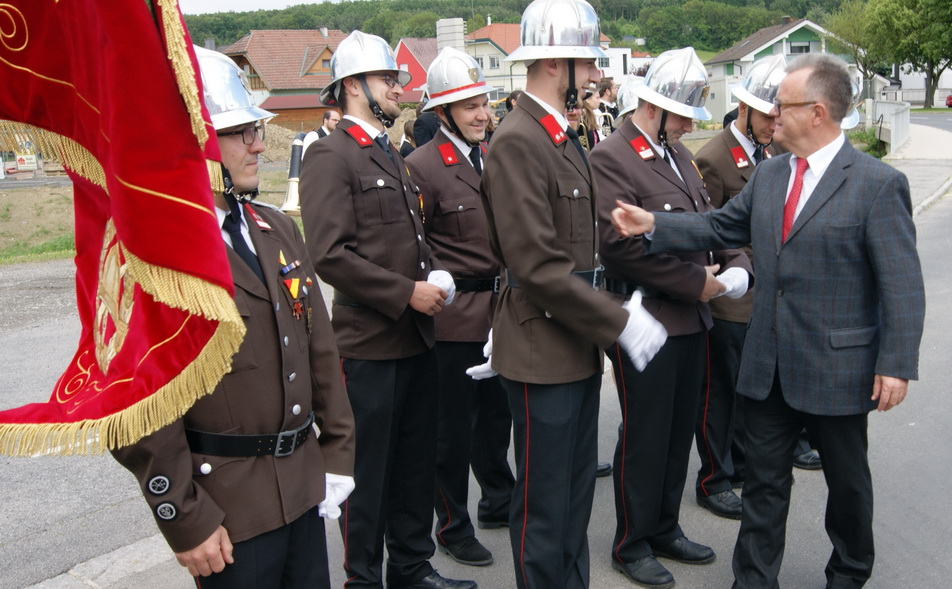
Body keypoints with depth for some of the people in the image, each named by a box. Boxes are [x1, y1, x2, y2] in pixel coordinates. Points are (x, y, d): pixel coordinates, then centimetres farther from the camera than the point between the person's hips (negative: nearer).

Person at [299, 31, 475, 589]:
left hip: (419, 336, 9)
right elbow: (329, 254, -21)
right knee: (369, 471, 4)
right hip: (370, 343, -9)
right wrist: (406, 293, -19)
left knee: (419, 461, 18)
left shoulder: (392, 156, 17)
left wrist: (436, 276, 6)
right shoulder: (331, 156, -12)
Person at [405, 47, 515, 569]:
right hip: (454, 319, -6)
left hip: (500, 310, 7)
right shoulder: (422, 167, -13)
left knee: (497, 413, 20)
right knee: (453, 427, 7)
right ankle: (453, 526, 23)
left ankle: (498, 501, 39)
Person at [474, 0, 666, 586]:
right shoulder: (517, 143, -17)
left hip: (580, 345, 9)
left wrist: (614, 307, 10)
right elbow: (538, 266, -23)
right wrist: (620, 322, -19)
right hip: (544, 352, -9)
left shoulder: (567, 139, 13)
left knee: (577, 494, 20)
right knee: (545, 508, 4)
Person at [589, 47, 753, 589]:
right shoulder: (609, 158, -14)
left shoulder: (678, 153, 13)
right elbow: (624, 243, -22)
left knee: (680, 432, 17)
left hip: (693, 319, 8)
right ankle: (632, 545, 22)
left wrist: (737, 266, -3)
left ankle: (665, 530, 34)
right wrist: (697, 282, -16)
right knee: (644, 437, 4)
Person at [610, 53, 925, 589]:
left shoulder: (879, 184, -13)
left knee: (847, 480, 16)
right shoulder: (768, 174, 6)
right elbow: (720, 227, 11)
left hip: (838, 367, -5)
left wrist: (897, 364, -18)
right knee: (764, 480, 13)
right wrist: (653, 224, -2)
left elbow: (902, 284, -14)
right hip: (769, 364, 5)